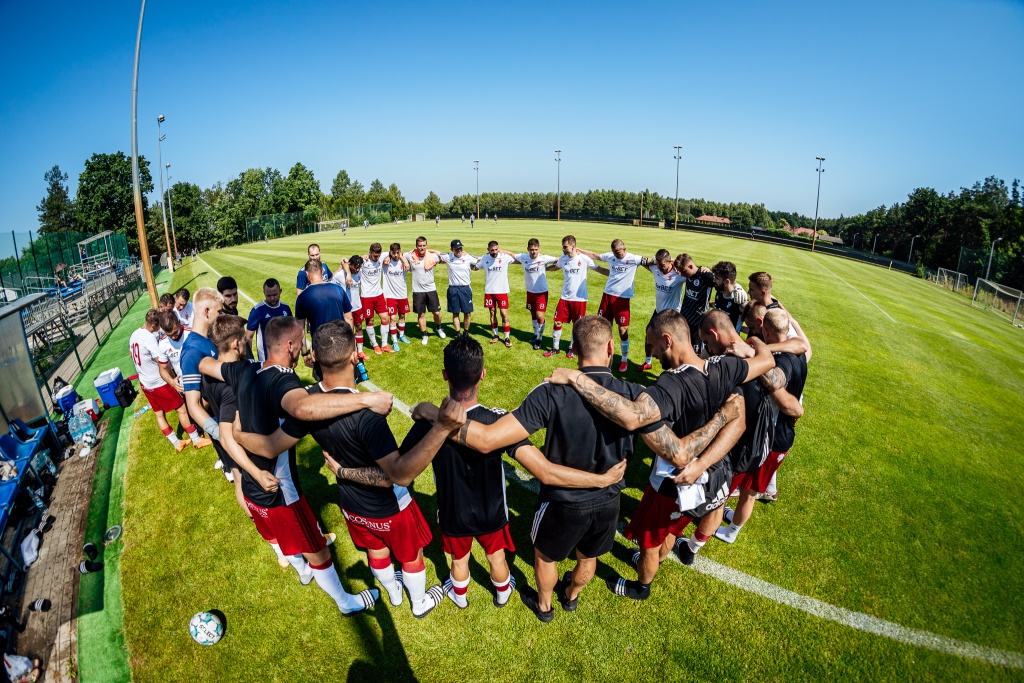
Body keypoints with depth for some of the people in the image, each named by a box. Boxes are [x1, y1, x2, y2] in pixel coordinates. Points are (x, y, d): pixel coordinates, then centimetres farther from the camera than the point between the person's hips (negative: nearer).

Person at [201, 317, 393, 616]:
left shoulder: (244, 371, -8)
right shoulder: (282, 381, -33)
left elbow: (204, 364, 13)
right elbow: (303, 407, -58)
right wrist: (366, 398, -58)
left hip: (251, 488, 8)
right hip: (278, 495, -8)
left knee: (278, 535, 35)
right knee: (318, 551, 15)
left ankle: (303, 571, 64)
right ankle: (346, 602, 39)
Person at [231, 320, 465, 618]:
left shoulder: (307, 401, -20)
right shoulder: (365, 413, -40)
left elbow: (271, 445, -7)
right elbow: (400, 473, -44)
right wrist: (442, 428, -58)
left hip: (352, 505, 6)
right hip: (389, 507, -6)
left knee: (376, 551, 33)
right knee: (411, 555, 25)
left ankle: (393, 592, 61)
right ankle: (420, 602, 52)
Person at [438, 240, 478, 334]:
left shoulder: (469, 258, -4)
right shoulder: (448, 257, -2)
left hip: (465, 288, 0)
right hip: (453, 289, 1)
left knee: (467, 313, 4)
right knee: (455, 313, 8)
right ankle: (458, 334, 19)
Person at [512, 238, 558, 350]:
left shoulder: (544, 259, -18)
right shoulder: (523, 257, -8)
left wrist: (547, 268, -22)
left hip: (542, 292, -4)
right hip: (530, 291, 4)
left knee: (540, 316, -9)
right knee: (533, 314, 16)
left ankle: (540, 338, 9)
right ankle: (536, 334, 34)